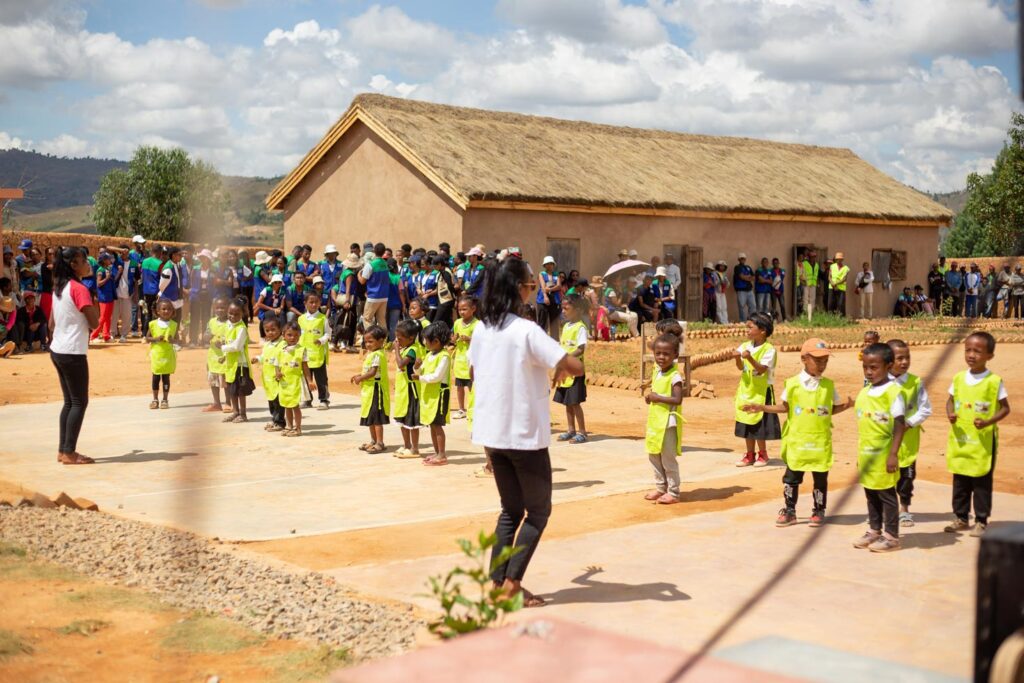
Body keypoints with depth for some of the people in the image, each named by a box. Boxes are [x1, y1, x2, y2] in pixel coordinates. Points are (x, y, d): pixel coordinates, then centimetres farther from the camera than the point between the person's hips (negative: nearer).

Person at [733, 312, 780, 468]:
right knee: (746, 423, 9)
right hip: (746, 390, 5)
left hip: (762, 391, -5)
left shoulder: (769, 349, -13)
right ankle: (750, 454, 19)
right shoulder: (745, 346, 2)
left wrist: (750, 358, -36)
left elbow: (762, 369, -23)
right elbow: (740, 367, -6)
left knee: (760, 424, 1)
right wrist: (738, 358, -27)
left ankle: (762, 454, 16)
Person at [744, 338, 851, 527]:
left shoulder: (829, 385, 0)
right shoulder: (793, 383, -5)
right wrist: (762, 408, -6)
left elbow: (833, 409, 8)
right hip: (797, 441, 0)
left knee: (820, 478, 8)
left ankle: (819, 512, 22)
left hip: (821, 442, 1)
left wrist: (846, 405, -10)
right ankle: (789, 511, 18)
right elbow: (785, 407, 4)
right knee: (791, 478, 6)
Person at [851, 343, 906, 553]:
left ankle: (891, 536, 10)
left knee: (886, 494, 2)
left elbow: (899, 424, -15)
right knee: (870, 494, 15)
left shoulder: (893, 391, -13)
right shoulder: (864, 392, 8)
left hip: (883, 455, -7)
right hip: (866, 455, 7)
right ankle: (874, 530, 27)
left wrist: (893, 454, -18)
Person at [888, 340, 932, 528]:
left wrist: (909, 423, -13)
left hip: (908, 439, 1)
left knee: (907, 474, 9)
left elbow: (925, 409, -1)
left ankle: (904, 509, 24)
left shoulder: (916, 382, -4)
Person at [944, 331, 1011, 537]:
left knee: (982, 482, 4)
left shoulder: (994, 381, -10)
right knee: (960, 482, 12)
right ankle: (961, 518, 25)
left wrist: (988, 422, -20)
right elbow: (950, 400, 13)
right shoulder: (959, 378, 2)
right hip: (959, 440, 4)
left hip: (984, 441, -4)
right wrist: (950, 414, -9)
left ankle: (981, 521, 15)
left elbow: (1005, 408, -5)